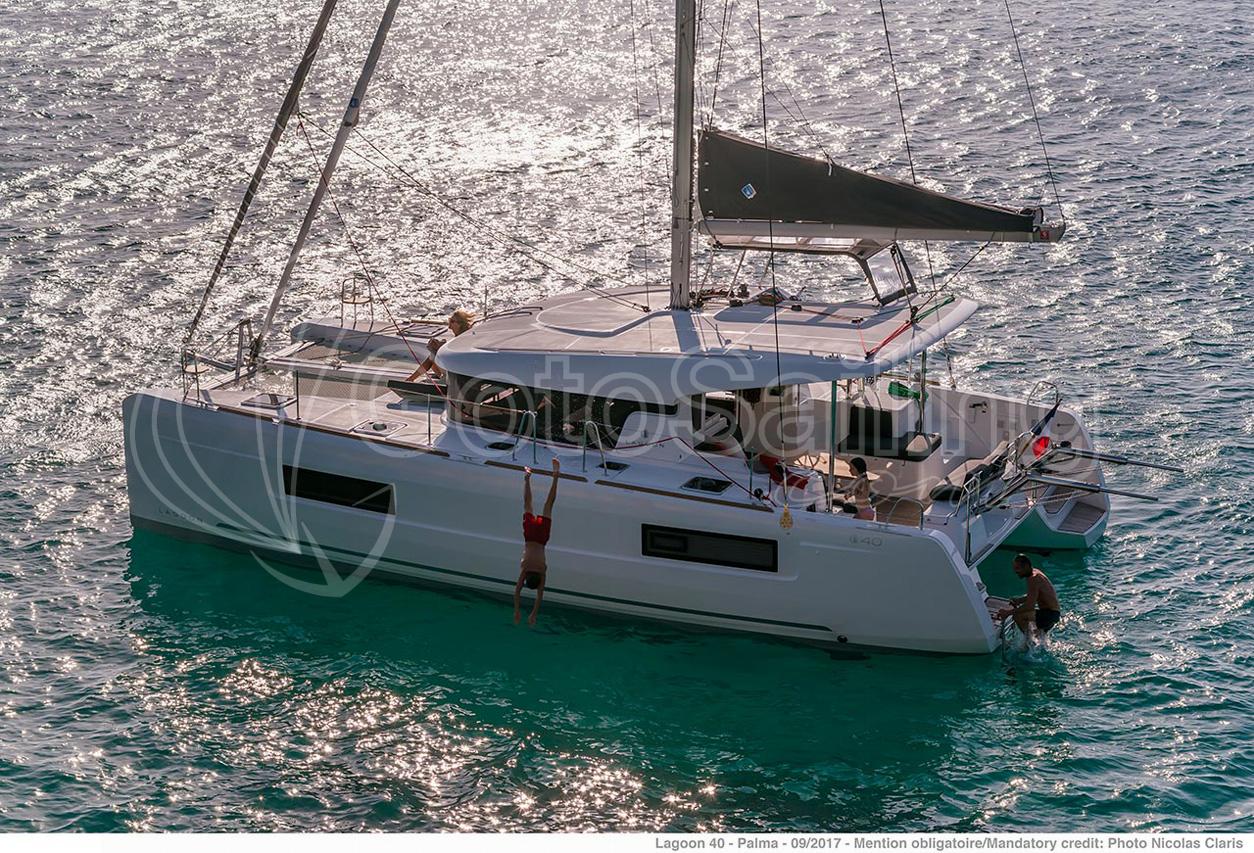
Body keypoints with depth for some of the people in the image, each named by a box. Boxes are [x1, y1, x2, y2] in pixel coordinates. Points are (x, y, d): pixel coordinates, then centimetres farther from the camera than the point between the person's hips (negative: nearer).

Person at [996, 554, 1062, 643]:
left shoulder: (1033, 579, -23)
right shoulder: (1035, 572, 8)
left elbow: (1030, 605, -31)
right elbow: (1032, 597, 20)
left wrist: (1009, 612, -29)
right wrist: (1019, 601, 4)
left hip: (1050, 614, -11)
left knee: (1018, 616, -25)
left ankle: (1029, 641, -11)